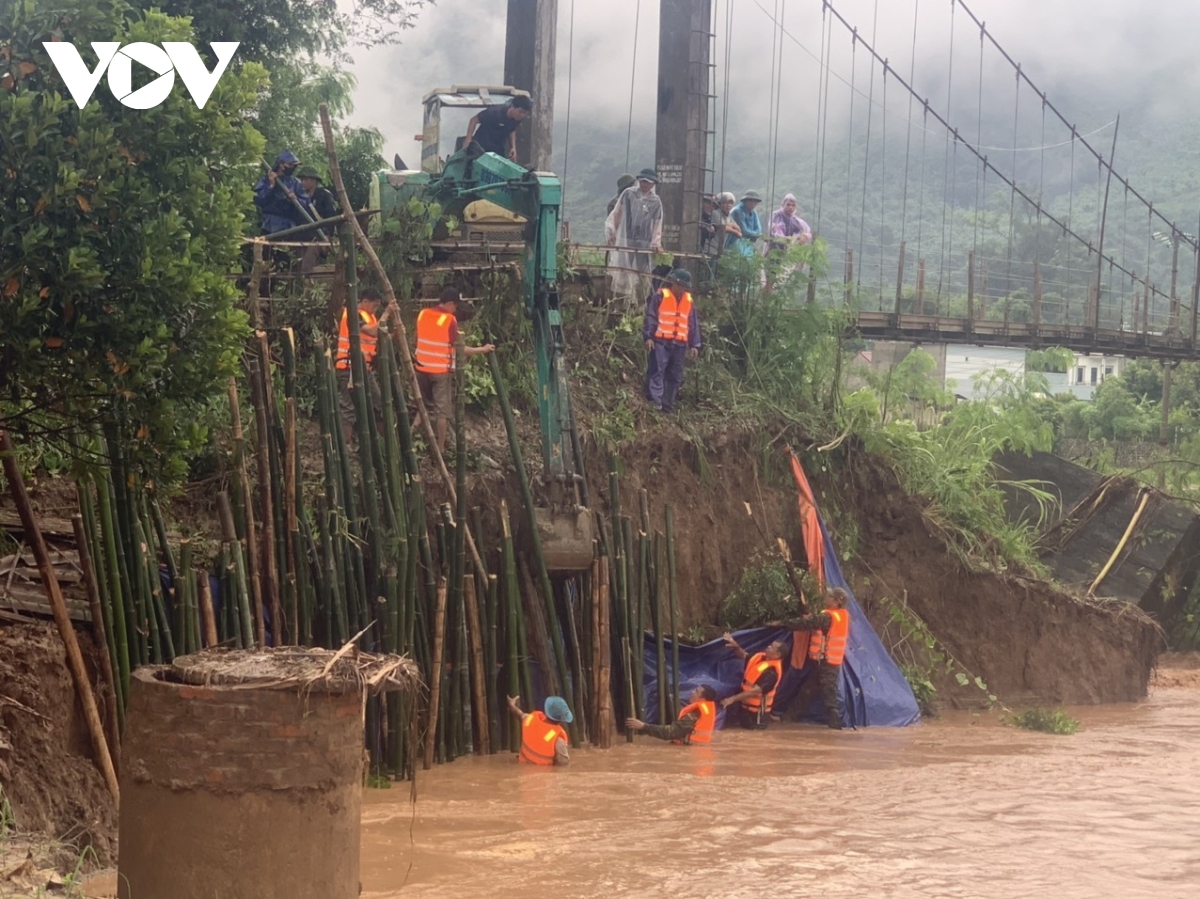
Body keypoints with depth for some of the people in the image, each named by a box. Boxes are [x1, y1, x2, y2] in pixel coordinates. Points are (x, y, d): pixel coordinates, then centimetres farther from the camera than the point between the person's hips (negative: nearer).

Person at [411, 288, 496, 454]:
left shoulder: (422, 314, 5)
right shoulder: (449, 319, -13)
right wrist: (482, 350, -4)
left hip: (422, 368, 5)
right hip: (441, 371, -5)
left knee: (424, 405, 21)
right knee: (442, 411, 2)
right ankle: (440, 449, 2)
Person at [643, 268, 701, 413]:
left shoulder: (689, 301, 15)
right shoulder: (660, 296, -2)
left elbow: (693, 324, 18)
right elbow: (650, 317, -4)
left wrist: (694, 344, 14)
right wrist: (648, 336, -12)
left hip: (679, 344, 6)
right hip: (661, 341, -6)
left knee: (675, 375, 5)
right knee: (657, 371, -13)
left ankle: (668, 404, 10)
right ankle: (654, 400, -17)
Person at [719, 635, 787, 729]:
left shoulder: (772, 672, -30)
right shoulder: (760, 657, -4)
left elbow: (755, 691, -34)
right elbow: (744, 655, 14)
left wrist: (733, 698, -36)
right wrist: (735, 646, -8)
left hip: (756, 710, -8)